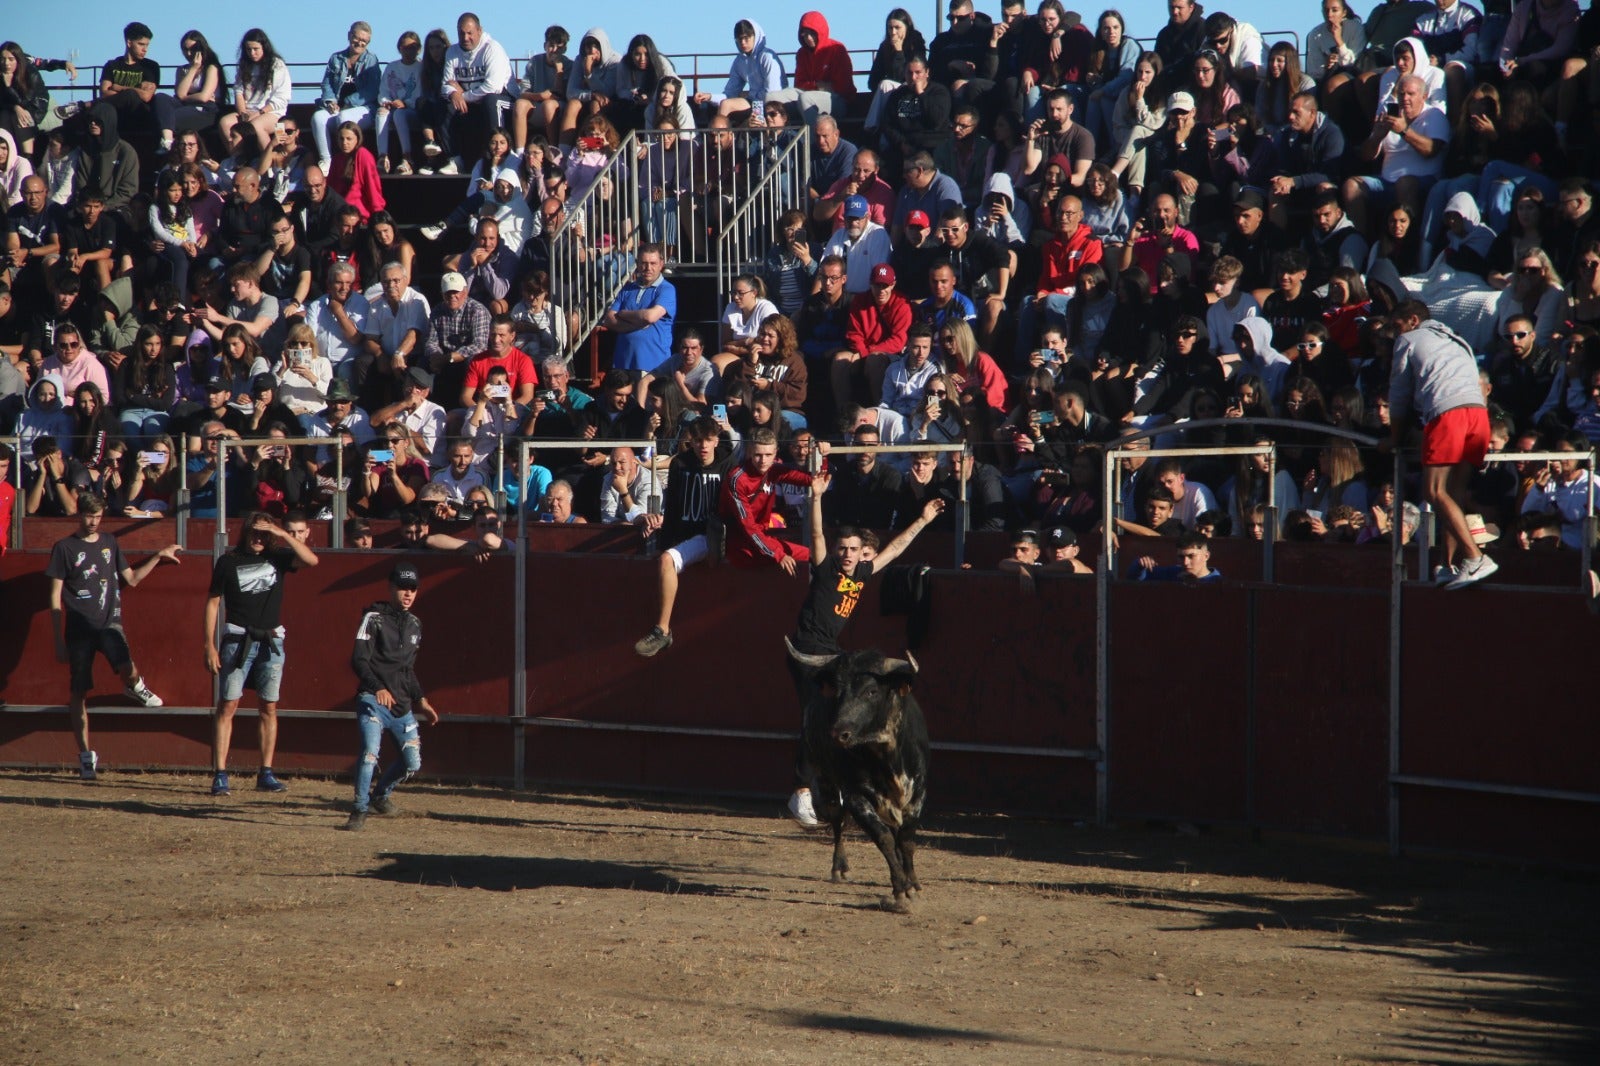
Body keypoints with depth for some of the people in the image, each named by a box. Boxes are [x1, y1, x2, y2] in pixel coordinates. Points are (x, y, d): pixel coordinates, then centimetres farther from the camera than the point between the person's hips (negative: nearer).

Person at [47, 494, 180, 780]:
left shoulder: (109, 543, 13)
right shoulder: (64, 548, 1)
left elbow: (132, 579, 22)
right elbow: (55, 597, 1)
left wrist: (158, 557, 13)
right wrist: (59, 640, -3)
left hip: (109, 622, 1)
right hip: (79, 627, -1)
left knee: (127, 669, -26)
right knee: (79, 692, 0)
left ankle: (135, 687, 11)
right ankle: (85, 755, 10)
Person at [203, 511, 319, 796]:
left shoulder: (277, 558, 6)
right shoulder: (228, 562, 1)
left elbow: (311, 560, -9)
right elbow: (213, 602, 2)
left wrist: (282, 534, -12)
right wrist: (210, 646, -3)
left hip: (271, 641, 3)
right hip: (237, 640, -3)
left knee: (270, 707, 6)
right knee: (227, 706, -8)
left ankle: (266, 774, 13)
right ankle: (220, 775, -9)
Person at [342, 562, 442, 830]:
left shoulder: (414, 624, 16)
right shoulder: (374, 618, -5)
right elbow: (358, 660, -15)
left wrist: (421, 700, 22)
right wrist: (378, 688, -30)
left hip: (402, 705, 6)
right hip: (373, 700, -6)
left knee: (413, 762, 3)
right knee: (370, 752, -24)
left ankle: (380, 794, 30)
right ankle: (360, 810, -14)